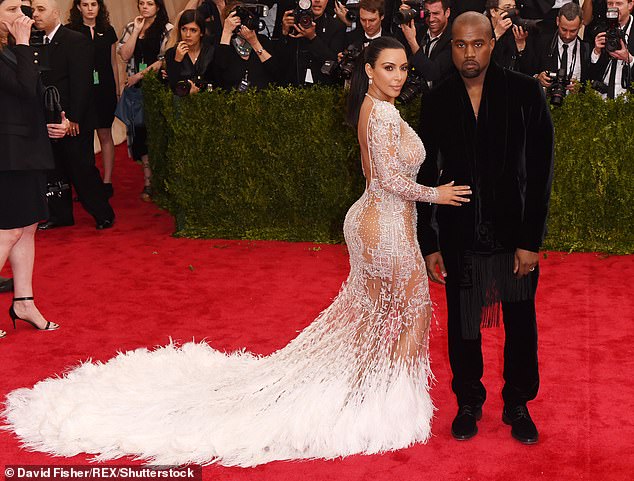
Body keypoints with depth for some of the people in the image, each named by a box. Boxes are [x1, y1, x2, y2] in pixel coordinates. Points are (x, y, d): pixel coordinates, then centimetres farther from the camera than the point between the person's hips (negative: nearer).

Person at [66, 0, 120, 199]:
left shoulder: (107, 31, 10)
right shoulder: (70, 31, 2)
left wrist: (117, 89, 11)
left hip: (105, 89, 2)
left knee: (105, 134, 2)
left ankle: (107, 181, 7)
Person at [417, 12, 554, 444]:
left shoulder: (525, 92, -7)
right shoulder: (438, 102, -2)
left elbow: (541, 170, -8)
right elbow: (426, 176, 2)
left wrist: (532, 241, -11)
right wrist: (428, 245, -1)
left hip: (515, 234, -1)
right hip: (459, 237, 1)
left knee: (521, 324, 12)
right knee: (462, 326, 14)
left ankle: (518, 405, 33)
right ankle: (468, 403, 35)